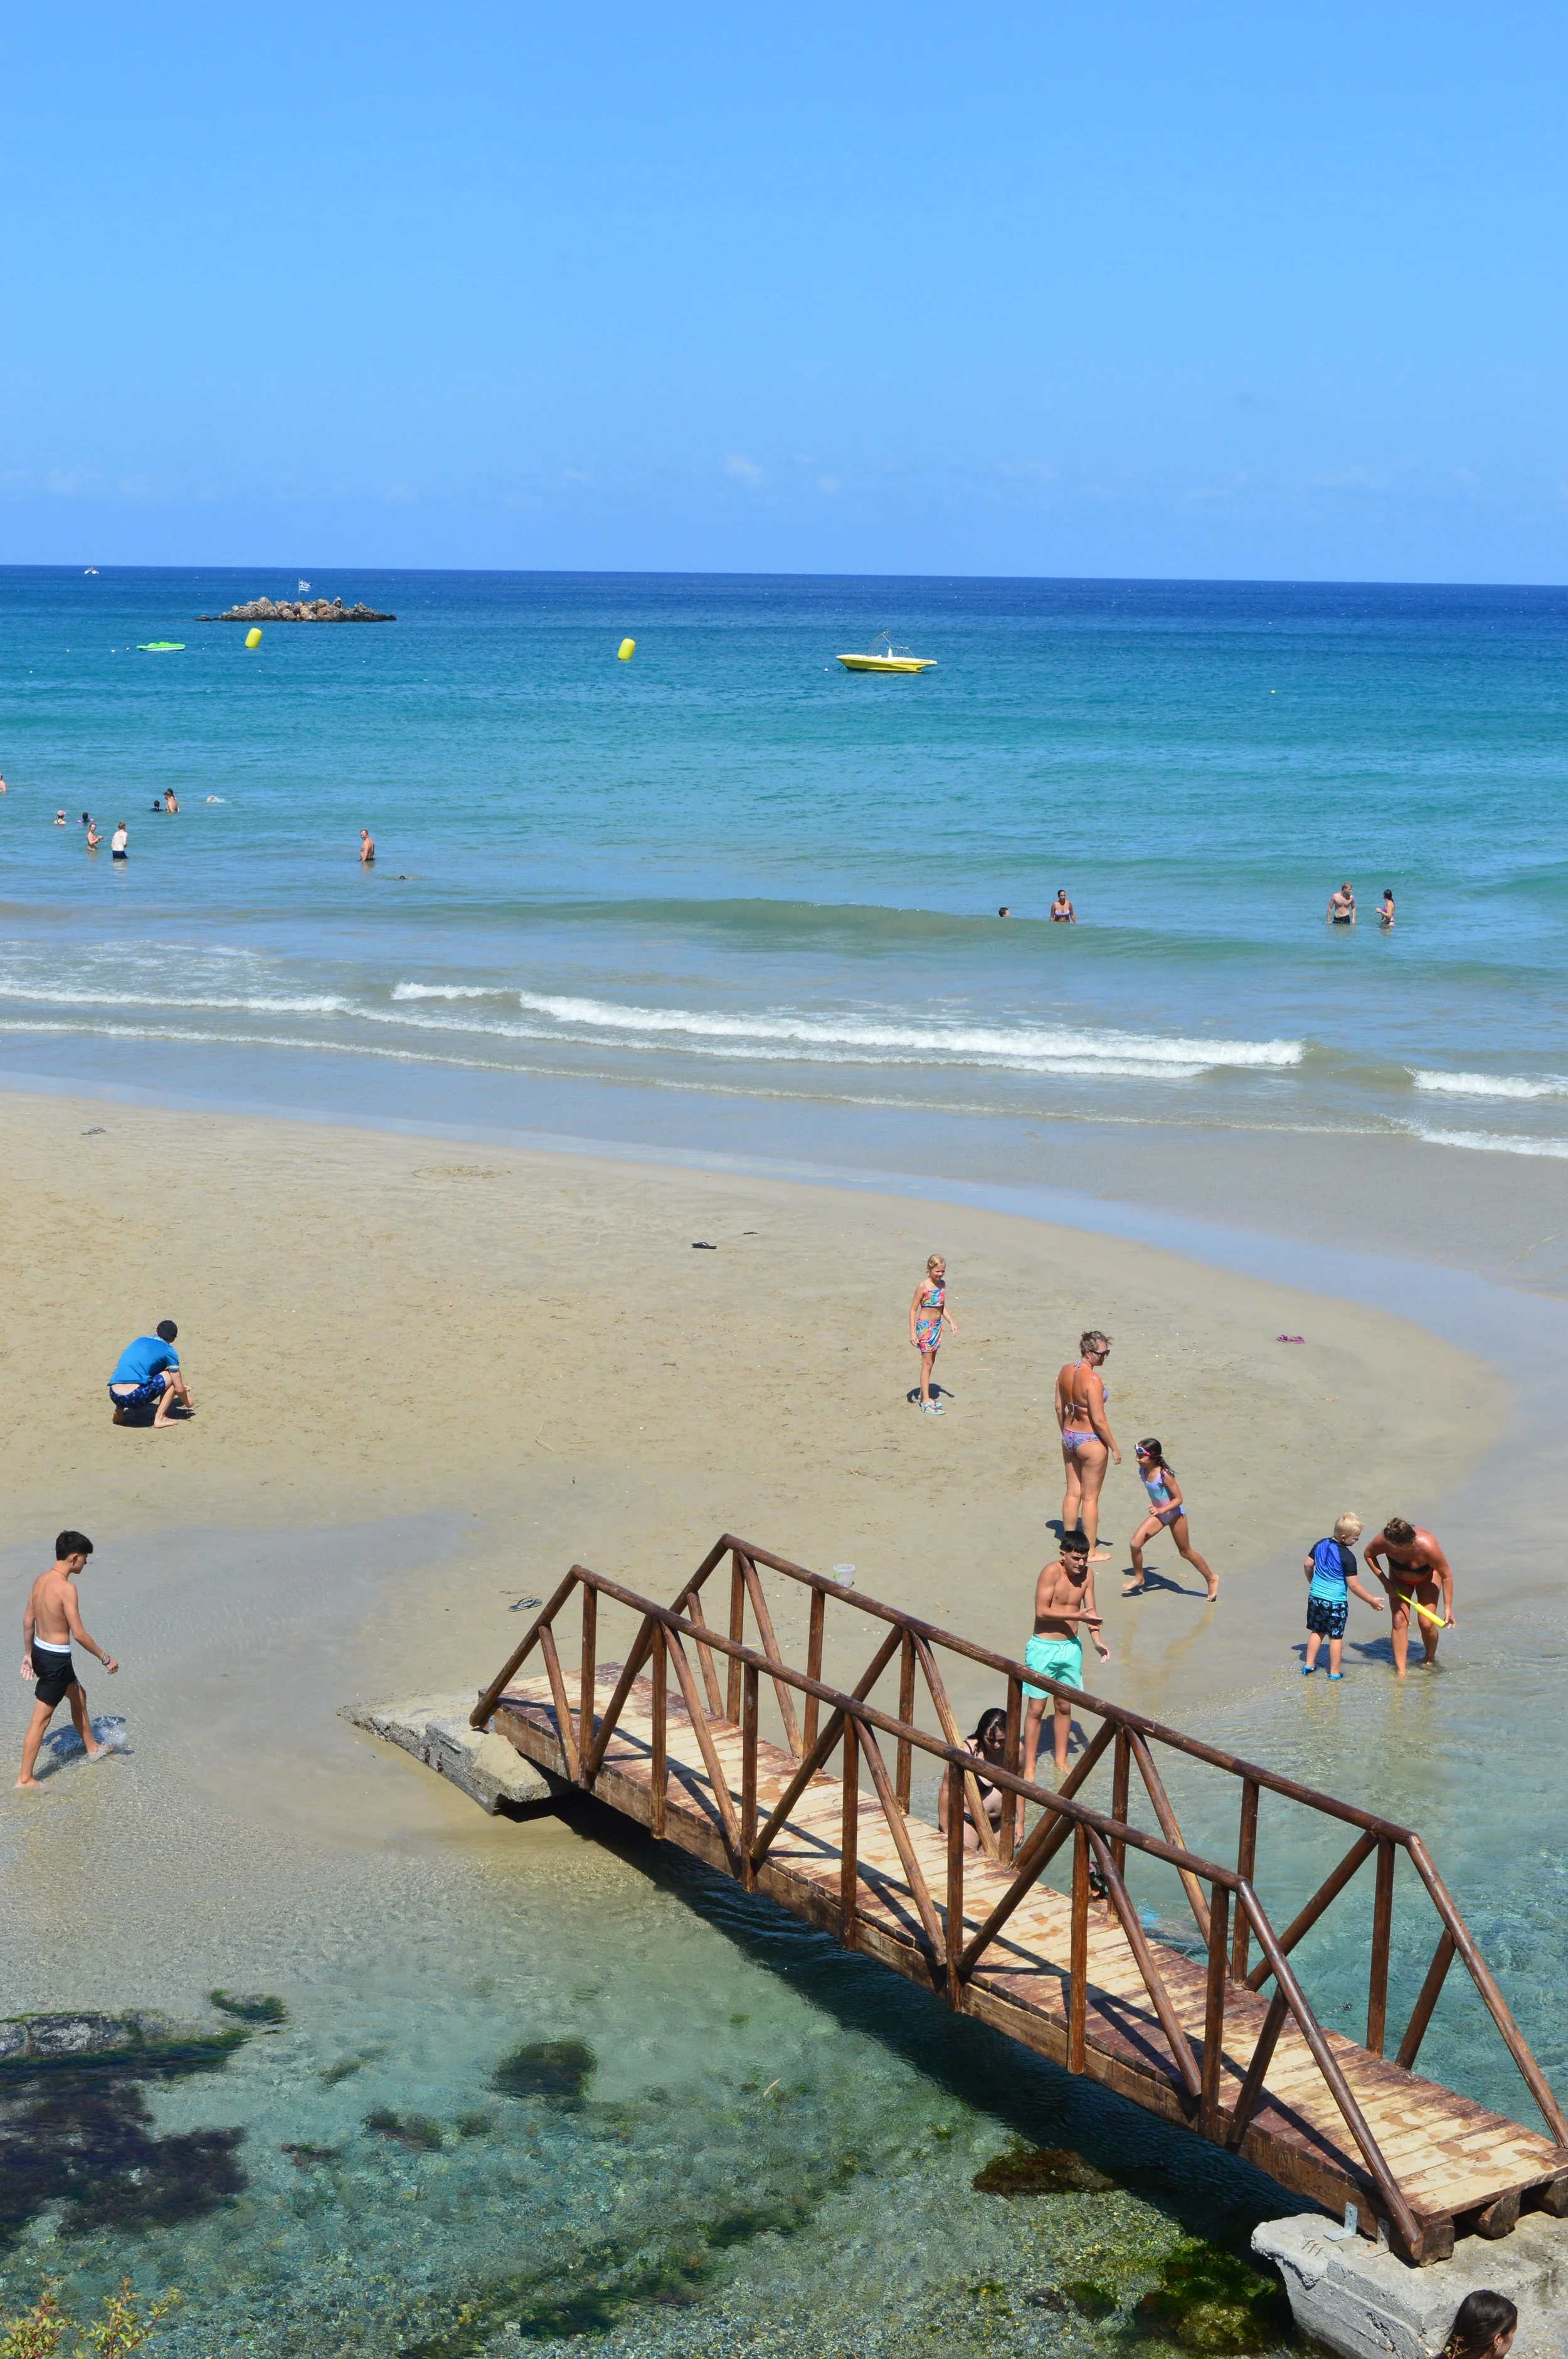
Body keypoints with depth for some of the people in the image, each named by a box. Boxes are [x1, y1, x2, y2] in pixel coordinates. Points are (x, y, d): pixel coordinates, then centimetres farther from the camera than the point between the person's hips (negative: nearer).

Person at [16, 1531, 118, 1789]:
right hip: (56, 1659, -9)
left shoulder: (41, 1580, 2)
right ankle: (25, 1778, 8)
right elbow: (79, 1634, -23)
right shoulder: (65, 1588, -24)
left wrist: (28, 1654, 22)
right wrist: (105, 1659, -13)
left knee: (78, 1695, 27)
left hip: (40, 1652, 9)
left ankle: (92, 1748, 44)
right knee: (41, 1718, 1)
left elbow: (28, 1620, 10)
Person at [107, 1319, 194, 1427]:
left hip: (114, 1395, 6)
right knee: (172, 1376, 14)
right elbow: (179, 1389, 11)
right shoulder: (168, 1350, 9)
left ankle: (119, 1410, 15)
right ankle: (160, 1418, 3)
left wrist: (181, 1385, 50)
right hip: (136, 1397, -6)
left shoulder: (140, 1341, 27)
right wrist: (188, 1403, 32)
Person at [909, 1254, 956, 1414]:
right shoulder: (923, 1286, -17)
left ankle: (924, 1395, 27)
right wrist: (912, 1332, -17)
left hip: (937, 1326, 7)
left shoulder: (942, 1284, 4)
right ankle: (926, 1403, -2)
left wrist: (951, 1323, 9)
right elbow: (913, 1310, -14)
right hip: (925, 1327, -7)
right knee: (927, 1363, -5)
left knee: (930, 1363, 15)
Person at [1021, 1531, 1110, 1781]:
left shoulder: (1087, 1574, 0)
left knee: (1065, 1706, 15)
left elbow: (1090, 1610, 3)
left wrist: (1097, 1641, -11)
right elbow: (1041, 1611, -22)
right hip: (1044, 1648, -5)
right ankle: (1029, 1767, 7)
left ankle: (1060, 1760, 28)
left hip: (1071, 1648, 5)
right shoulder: (1051, 1572, -18)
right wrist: (1077, 1615, -27)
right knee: (1036, 1708, 0)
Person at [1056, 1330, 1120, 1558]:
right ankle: (1090, 1550, 15)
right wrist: (1114, 1447, -11)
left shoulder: (1065, 1372, -2)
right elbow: (1099, 1421, -22)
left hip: (1069, 1436, 7)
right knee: (1090, 1497, 6)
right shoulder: (1092, 1379, -25)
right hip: (1091, 1441, -7)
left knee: (1072, 1492, 17)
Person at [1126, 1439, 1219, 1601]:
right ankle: (1138, 1578, 11)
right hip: (1158, 1514, 6)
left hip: (1174, 1514, -6)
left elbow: (1178, 1499, -23)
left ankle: (1211, 1579, 30)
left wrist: (1162, 1509, -35)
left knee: (1186, 1552, 10)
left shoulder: (1164, 1475, -29)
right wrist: (1156, 1509, 14)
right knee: (1135, 1543, -10)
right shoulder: (1143, 1471, -9)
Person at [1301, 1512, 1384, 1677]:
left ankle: (1309, 1665, 24)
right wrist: (1371, 1601, -7)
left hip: (1315, 1597, 6)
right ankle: (1334, 1673, 13)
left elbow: (1307, 1565, 12)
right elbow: (1353, 1585, -17)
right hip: (1336, 1602, -6)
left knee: (1316, 1632, 20)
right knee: (1336, 1637, 7)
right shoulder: (1348, 1557, -19)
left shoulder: (1320, 1545, 0)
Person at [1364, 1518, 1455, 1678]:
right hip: (1399, 1578, 2)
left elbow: (1446, 1575, -27)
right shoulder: (1384, 1541, -37)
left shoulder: (1427, 1546, -43)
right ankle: (1400, 1671, -6)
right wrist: (1385, 1582, -16)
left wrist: (1448, 1608, -23)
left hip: (1427, 1578, -2)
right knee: (1399, 1621, -10)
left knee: (1426, 1623, -8)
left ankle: (1430, 1660, 21)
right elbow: (1368, 1554, -12)